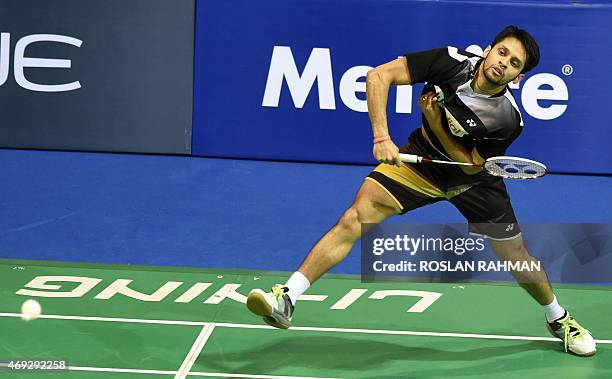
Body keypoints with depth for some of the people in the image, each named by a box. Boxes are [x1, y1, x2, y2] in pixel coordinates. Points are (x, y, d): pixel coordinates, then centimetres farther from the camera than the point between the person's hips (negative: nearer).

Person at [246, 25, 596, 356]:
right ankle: (287, 300, -22)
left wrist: (436, 121, -26)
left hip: (472, 179, 0)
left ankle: (559, 319, 36)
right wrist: (382, 136, -31)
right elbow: (379, 76, -22)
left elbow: (471, 164, -16)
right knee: (356, 217, -19)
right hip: (422, 158, 1)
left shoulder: (509, 120, -27)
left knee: (517, 259, 4)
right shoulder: (452, 61, -25)